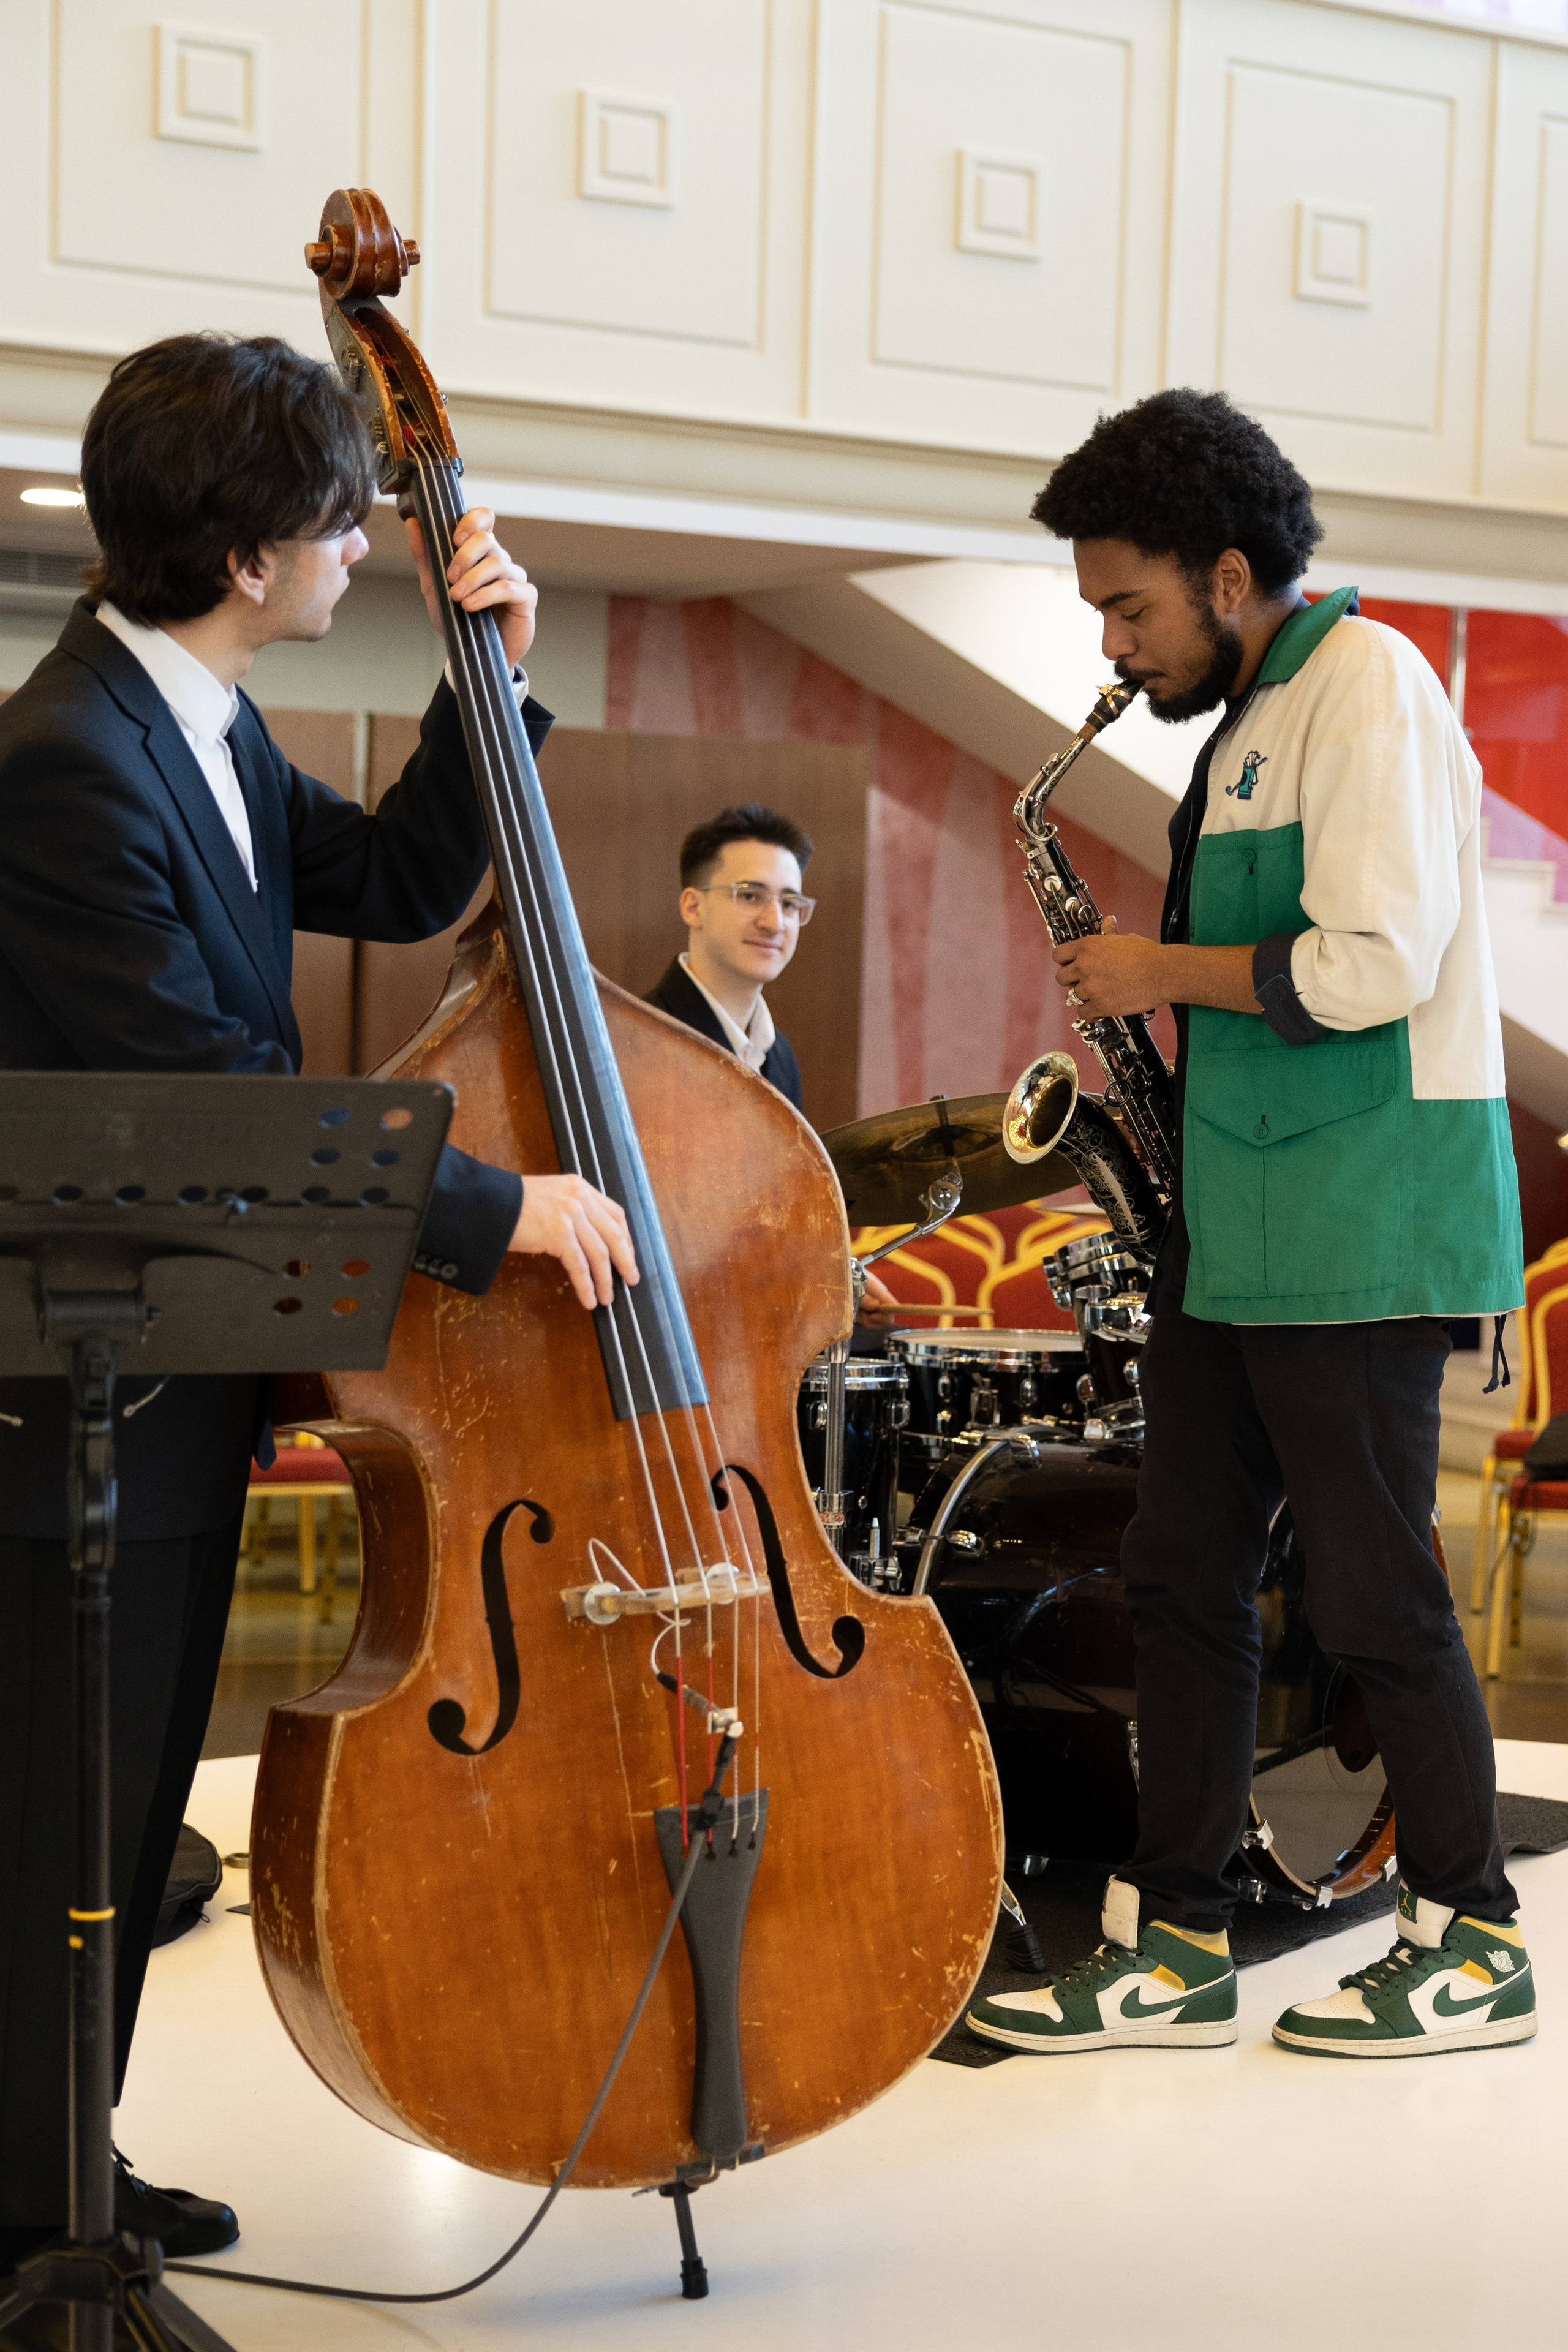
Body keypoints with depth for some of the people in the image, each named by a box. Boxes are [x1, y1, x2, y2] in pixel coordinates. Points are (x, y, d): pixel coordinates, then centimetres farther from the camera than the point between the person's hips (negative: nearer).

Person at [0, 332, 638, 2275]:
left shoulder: (202, 732, 8)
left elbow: (396, 888, 18)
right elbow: (203, 1094, -26)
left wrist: (491, 681, 6)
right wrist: (492, 1207, -23)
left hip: (181, 1375, 10)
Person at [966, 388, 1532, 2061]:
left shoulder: (1366, 682, -11)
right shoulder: (1248, 718, 18)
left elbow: (1370, 966, -21)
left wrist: (1164, 974, -11)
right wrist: (1172, 1045, 10)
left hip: (1361, 1223, -10)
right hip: (1240, 1218, 10)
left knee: (1369, 1590, -2)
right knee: (1181, 1576, 8)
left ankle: (1472, 1945, 13)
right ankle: (1173, 1946, 15)